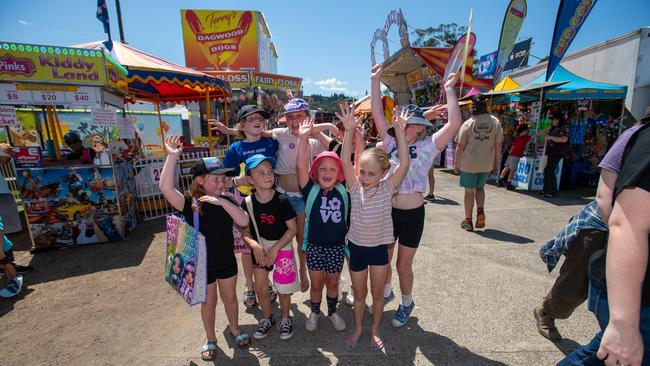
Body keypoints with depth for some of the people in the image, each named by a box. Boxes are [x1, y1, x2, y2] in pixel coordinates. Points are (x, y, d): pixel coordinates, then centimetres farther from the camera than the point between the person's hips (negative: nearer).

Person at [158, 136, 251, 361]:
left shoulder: (227, 200, -8)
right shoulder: (190, 203, -18)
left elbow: (243, 221, -22)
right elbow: (166, 188, -36)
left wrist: (223, 202, -31)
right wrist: (172, 156, -40)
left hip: (227, 261, 2)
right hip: (202, 264, -2)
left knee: (230, 297, 21)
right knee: (208, 302, 18)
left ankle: (235, 330, 46)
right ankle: (210, 340, 43)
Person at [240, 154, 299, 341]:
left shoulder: (282, 200, -18)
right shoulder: (247, 203, -10)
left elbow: (292, 229, -14)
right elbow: (245, 231, -3)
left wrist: (275, 248, -17)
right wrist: (254, 245, -21)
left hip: (282, 247, -2)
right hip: (260, 249, 3)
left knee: (283, 289, 7)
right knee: (260, 288, 11)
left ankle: (285, 319, 36)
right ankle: (267, 318, 39)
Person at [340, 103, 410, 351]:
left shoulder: (387, 188, -13)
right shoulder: (355, 187, -12)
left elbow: (404, 165, -25)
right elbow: (345, 162, -23)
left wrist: (400, 132, -30)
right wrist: (349, 131, -31)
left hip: (379, 247, 0)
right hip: (356, 246, 1)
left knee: (377, 293, 18)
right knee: (359, 294, 19)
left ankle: (375, 330, 43)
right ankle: (358, 328, 44)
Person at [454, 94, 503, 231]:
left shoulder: (468, 123, -10)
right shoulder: (495, 122, -3)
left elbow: (460, 146, -8)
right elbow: (498, 145, 0)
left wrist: (456, 163, 3)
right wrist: (496, 164, 9)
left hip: (469, 163, -3)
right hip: (487, 164, 3)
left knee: (469, 191, 8)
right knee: (480, 188, 23)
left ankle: (468, 220, 16)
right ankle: (480, 211, 3)